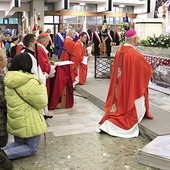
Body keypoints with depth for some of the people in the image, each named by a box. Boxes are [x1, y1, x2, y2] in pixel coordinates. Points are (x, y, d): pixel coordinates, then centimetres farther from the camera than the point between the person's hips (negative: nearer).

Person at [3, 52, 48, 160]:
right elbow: (41, 103, -16)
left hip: (15, 120, 7)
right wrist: (43, 87, -2)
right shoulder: (30, 82, -25)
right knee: (32, 148, 11)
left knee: (18, 143, 27)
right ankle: (6, 154, -9)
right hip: (28, 122, -7)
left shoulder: (8, 80, -2)